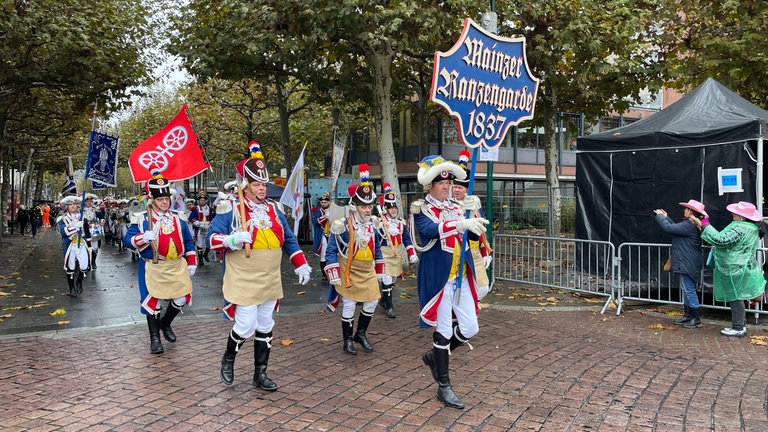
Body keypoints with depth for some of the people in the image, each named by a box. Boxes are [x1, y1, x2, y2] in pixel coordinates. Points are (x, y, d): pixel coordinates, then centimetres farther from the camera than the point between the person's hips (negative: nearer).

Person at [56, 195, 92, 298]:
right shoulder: (62, 219, -1)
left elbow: (87, 233, 16)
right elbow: (63, 231, -19)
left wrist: (89, 246, 15)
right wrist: (75, 226, -31)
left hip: (82, 245, 2)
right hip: (69, 246, -2)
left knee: (84, 266, -4)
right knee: (70, 268, 4)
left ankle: (79, 282, 26)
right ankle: (72, 288, 20)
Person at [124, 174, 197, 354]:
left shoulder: (178, 218, 7)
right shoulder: (141, 219, -6)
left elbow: (188, 242, 13)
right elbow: (127, 240, -9)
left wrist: (191, 263, 10)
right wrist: (144, 238, -28)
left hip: (177, 266, 4)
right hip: (153, 268, -4)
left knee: (181, 300, 6)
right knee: (154, 302, 2)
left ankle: (165, 324, 35)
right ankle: (155, 338, 20)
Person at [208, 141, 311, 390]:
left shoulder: (273, 209, 8)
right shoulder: (231, 210, -8)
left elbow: (289, 239, 14)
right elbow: (212, 238, -9)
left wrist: (301, 265, 7)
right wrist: (231, 239, -29)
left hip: (270, 282, 6)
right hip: (244, 283, -5)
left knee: (265, 327, 12)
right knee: (246, 326, -5)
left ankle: (260, 373, 25)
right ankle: (228, 360, 25)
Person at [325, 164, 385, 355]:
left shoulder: (373, 224, 2)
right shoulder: (343, 226, -16)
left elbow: (377, 249, 14)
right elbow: (331, 252, -11)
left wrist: (379, 272, 14)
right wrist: (335, 276, -14)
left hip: (368, 272, 6)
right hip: (349, 273, -5)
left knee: (372, 302, 7)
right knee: (349, 306, 0)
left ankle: (361, 334, 27)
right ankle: (348, 340, 18)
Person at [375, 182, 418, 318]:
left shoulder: (401, 222, 8)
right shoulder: (379, 222, -11)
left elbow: (407, 239, 11)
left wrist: (412, 254, 5)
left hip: (397, 254, 6)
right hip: (384, 254, -6)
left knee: (392, 279, 15)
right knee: (386, 279, -10)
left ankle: (383, 300, 34)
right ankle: (389, 306, 1)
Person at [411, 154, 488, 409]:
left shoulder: (456, 207, 12)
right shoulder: (421, 208, -7)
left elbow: (475, 235, 6)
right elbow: (429, 230, -29)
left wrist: (475, 221, -16)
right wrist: (460, 224, -42)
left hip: (462, 277, 6)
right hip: (439, 278, -6)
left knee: (470, 329, 9)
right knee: (443, 330, 1)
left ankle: (434, 356, 32)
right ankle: (444, 387, 15)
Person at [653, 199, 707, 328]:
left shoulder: (688, 225, -19)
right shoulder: (692, 224, 13)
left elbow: (669, 228, -21)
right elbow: (676, 228, 22)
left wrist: (659, 216, -6)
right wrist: (666, 217, 25)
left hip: (687, 264, -11)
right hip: (685, 263, 11)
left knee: (689, 290, -6)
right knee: (687, 290, 15)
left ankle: (696, 318, 1)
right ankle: (688, 316, 23)